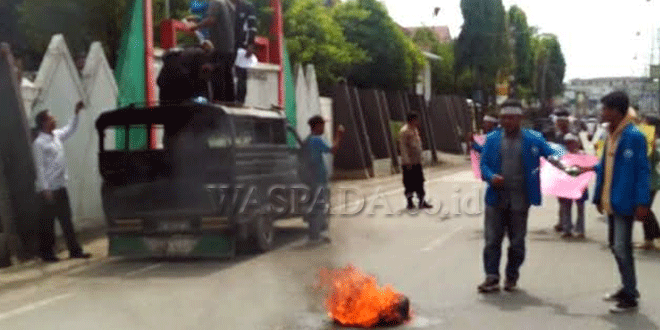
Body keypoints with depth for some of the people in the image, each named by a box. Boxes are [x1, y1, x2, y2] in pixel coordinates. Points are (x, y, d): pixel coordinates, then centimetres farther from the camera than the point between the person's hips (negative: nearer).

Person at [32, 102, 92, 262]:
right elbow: (40, 168, -15)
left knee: (66, 220, 10)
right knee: (47, 223, 2)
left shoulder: (57, 136, 10)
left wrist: (76, 113, 18)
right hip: (49, 189, -8)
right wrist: (45, 189, -18)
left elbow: (70, 130, 28)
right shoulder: (39, 143, -12)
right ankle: (47, 253, 12)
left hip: (60, 187, 8)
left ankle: (75, 250, 14)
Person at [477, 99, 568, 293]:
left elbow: (551, 154, -3)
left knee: (517, 242, 9)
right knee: (492, 240, 0)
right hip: (496, 198, 1)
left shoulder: (533, 139, 1)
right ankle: (492, 277, 7)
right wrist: (491, 177, -17)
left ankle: (512, 277, 23)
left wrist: (556, 162, -26)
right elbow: (484, 164, 3)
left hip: (520, 200, -1)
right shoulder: (492, 139, 5)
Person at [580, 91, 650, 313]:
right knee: (616, 246, 16)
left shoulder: (634, 136, -14)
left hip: (624, 202, -9)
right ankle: (627, 288, 29)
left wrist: (642, 203, -20)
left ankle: (630, 297, 4)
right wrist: (599, 196, 15)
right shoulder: (611, 135, 11)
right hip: (610, 201, 9)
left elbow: (642, 170, -16)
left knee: (622, 248, -5)